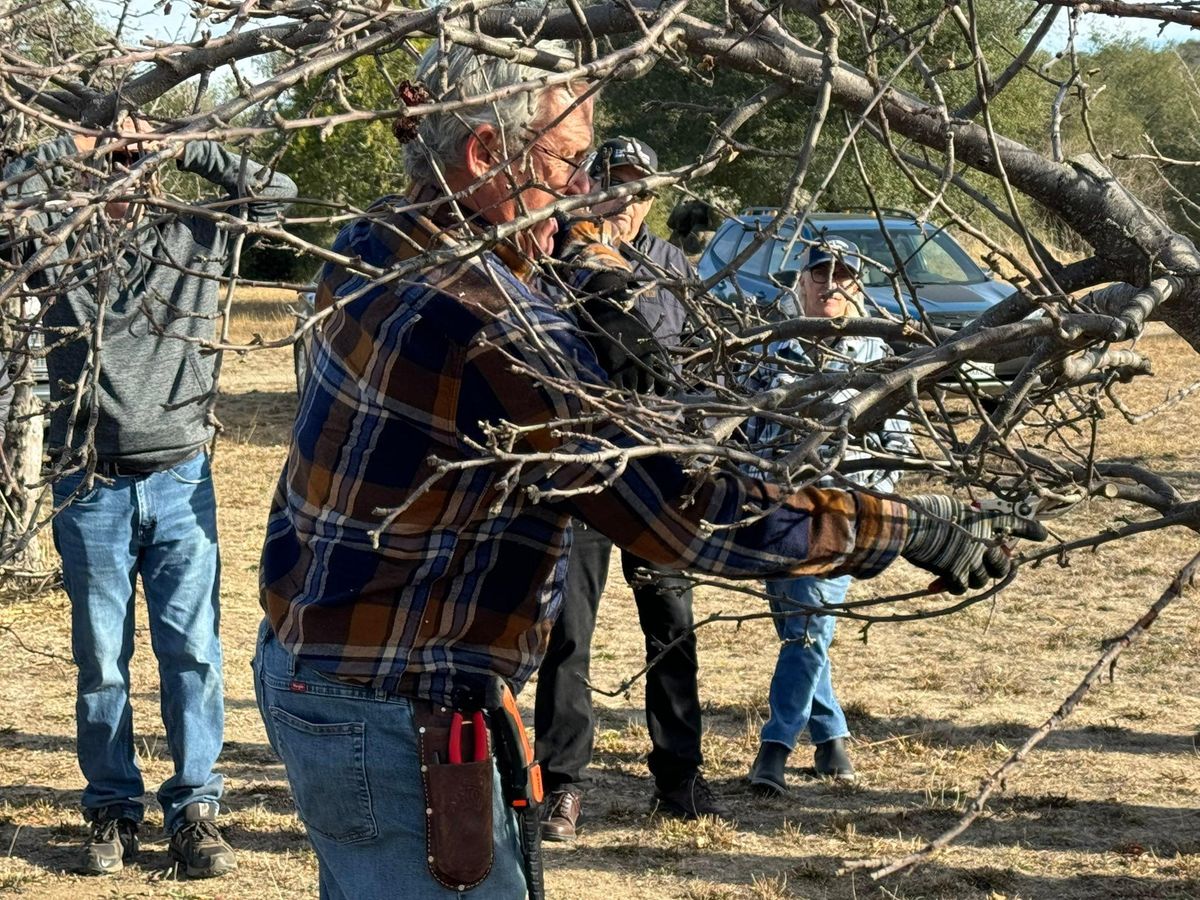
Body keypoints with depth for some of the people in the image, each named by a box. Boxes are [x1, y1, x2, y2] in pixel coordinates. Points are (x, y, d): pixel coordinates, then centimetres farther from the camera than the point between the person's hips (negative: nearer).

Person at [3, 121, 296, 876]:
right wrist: (70, 152, -5)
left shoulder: (193, 237, 9)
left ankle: (195, 810, 8)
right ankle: (114, 812, 15)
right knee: (101, 658, 5)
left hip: (180, 480, 1)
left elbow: (275, 193, 5)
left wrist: (187, 148, 2)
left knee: (193, 651, 0)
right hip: (92, 488, -1)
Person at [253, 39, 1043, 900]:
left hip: (310, 664, 10)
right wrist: (907, 531, -20)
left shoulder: (373, 248, 3)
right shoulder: (492, 327, -26)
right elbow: (685, 513, -25)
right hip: (393, 718, -10)